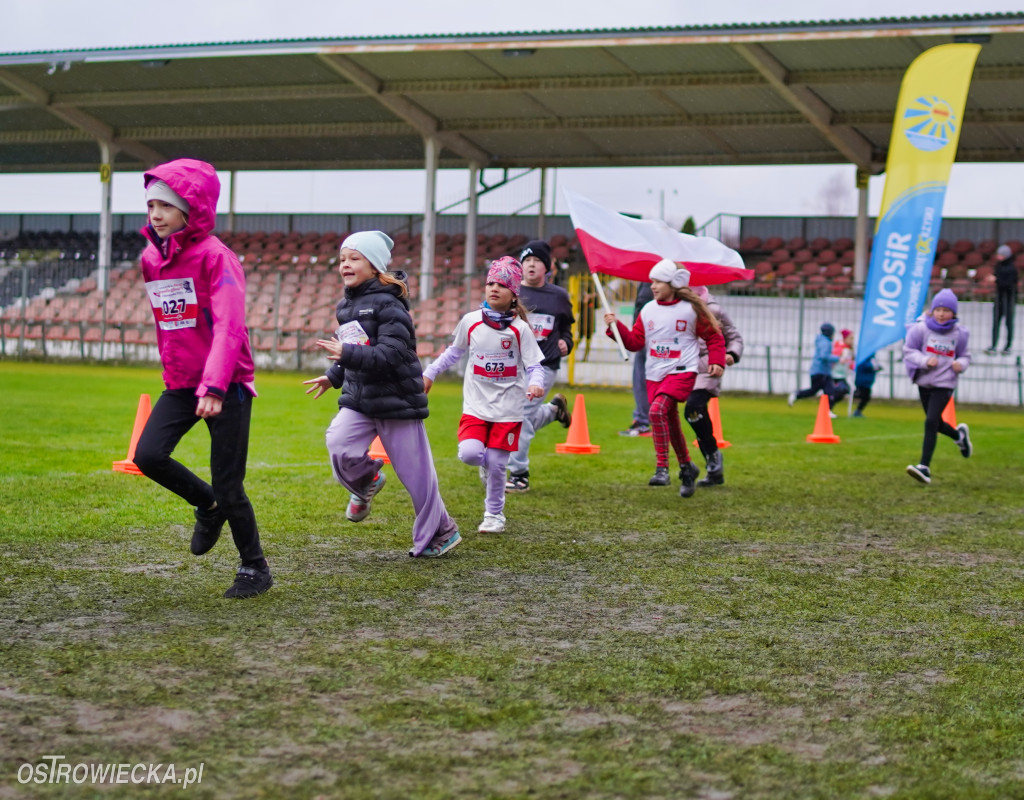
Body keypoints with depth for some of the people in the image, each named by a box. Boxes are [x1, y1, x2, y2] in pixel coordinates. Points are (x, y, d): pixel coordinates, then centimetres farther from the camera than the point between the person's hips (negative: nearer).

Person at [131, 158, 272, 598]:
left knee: (228, 486, -4)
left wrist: (213, 386, -37)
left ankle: (255, 569, 16)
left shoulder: (215, 256, -15)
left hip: (226, 386, -6)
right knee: (148, 455, -13)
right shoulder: (150, 258, 8)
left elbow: (228, 326, -26)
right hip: (180, 384, 6)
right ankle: (208, 506, 15)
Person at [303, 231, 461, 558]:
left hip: (397, 401, -6)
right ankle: (366, 482, 13)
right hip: (358, 399, 6)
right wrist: (333, 377, 25)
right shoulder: (346, 306, 10)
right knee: (339, 446, -20)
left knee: (414, 472, 1)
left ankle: (441, 532, 19)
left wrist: (345, 354, -30)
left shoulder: (388, 305, -15)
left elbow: (391, 355, -25)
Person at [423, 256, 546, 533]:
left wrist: (535, 384, -29)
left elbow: (534, 365, -8)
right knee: (469, 454, -17)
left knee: (496, 464, 0)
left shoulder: (520, 329, -8)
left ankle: (494, 514, 21)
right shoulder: (470, 322, -1)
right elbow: (453, 352, 16)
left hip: (507, 408, -2)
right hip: (476, 404, 2)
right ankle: (486, 463, 21)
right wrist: (429, 373, 16)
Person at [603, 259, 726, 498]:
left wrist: (716, 361, -5)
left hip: (681, 372, -6)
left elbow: (714, 336, 6)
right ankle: (686, 467, 32)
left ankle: (662, 468, -23)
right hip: (655, 375, 6)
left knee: (657, 410, -27)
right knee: (670, 424, 12)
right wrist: (616, 327, -6)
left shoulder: (691, 309, -4)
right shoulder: (648, 311, 7)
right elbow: (635, 342, 7)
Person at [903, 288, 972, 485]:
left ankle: (924, 467, -16)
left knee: (931, 421, -16)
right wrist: (925, 360, -21)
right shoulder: (922, 329, -9)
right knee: (936, 423, 18)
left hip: (945, 383, -3)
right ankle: (959, 435, 52)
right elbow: (908, 350, -5)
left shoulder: (960, 333, -5)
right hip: (924, 381, 3)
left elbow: (965, 355, 8)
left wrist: (961, 364, -14)